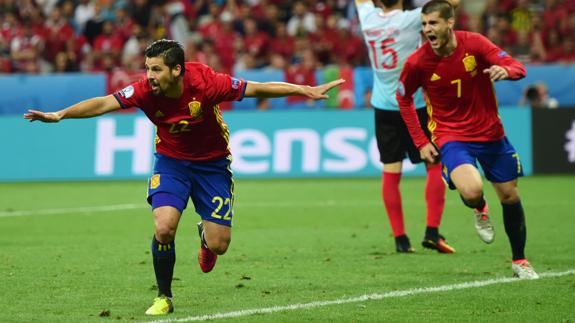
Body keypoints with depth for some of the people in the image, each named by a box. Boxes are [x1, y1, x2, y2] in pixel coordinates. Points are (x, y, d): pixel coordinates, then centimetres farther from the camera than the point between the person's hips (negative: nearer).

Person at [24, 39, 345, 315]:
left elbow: (256, 89, -22)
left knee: (219, 245, -4)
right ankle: (164, 298, 0)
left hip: (212, 162, -1)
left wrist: (306, 91, -23)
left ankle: (205, 234, 37)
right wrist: (59, 115, -36)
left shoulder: (205, 82, -28)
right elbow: (105, 103, -25)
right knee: (164, 228, -22)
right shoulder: (146, 90, -22)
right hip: (171, 161, 1)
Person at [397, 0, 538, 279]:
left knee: (510, 196, 9)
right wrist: (420, 142, 0)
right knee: (471, 191, -28)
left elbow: (518, 68, -13)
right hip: (451, 137, -2)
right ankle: (480, 210, 11)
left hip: (490, 132, 2)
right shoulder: (417, 63, -13)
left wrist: (505, 70, -39)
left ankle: (519, 260, 30)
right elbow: (403, 98, 4)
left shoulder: (474, 43, -13)